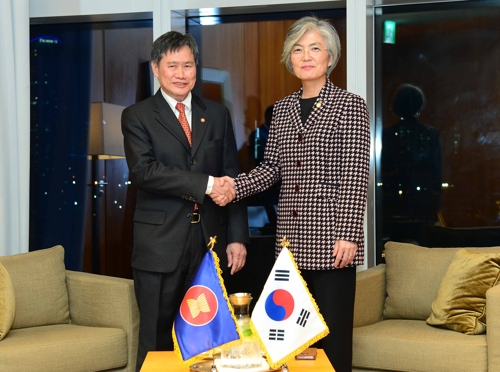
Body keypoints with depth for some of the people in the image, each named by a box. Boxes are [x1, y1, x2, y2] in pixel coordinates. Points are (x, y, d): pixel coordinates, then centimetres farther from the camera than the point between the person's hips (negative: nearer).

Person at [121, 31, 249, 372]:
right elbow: (144, 170, -13)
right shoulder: (137, 116, 3)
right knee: (158, 343, 3)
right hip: (161, 244, -3)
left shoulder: (218, 115, 13)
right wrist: (205, 184, -18)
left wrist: (238, 237, 3)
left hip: (211, 241, 3)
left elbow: (232, 178, 11)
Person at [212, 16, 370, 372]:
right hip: (291, 237, 6)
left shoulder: (349, 105, -3)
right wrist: (235, 185, -4)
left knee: (333, 330, -2)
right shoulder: (283, 108, 14)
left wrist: (348, 235, -14)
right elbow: (272, 167, 13)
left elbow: (355, 177, -8)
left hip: (331, 240, -5)